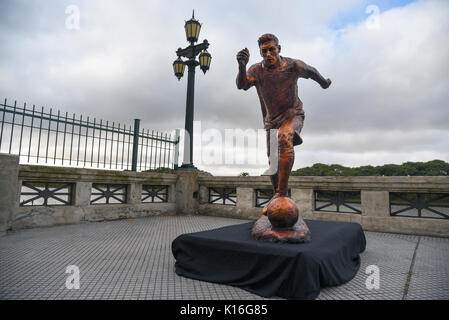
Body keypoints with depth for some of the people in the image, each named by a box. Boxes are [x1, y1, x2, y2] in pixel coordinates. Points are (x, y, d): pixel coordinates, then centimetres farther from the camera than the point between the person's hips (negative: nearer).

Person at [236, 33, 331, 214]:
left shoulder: (293, 65, -9)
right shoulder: (256, 70, -7)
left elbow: (311, 71, 12)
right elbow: (242, 85, -27)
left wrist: (324, 82, 30)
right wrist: (242, 65, -46)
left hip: (293, 115, -3)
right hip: (271, 120, 4)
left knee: (284, 137, -37)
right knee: (273, 163, 5)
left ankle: (282, 192, -37)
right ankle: (277, 196, 28)